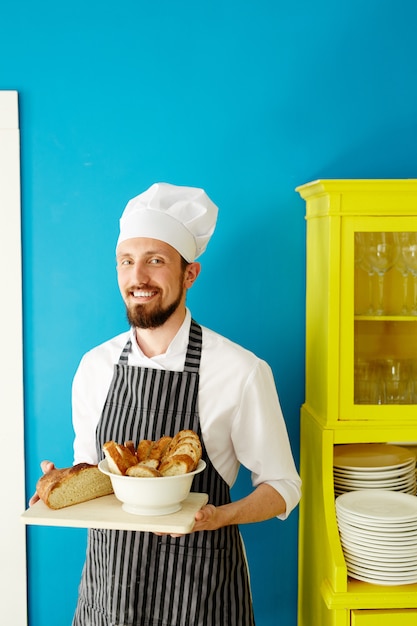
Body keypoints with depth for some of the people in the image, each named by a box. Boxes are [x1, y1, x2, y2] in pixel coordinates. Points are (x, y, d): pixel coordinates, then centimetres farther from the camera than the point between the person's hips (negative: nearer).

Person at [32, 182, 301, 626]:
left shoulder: (241, 372, -14)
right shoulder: (95, 367, 0)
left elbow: (281, 486, -6)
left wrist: (220, 515, -23)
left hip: (197, 589, -3)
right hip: (106, 579, 4)